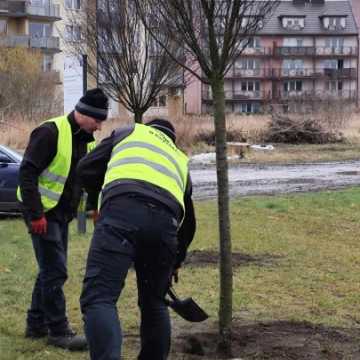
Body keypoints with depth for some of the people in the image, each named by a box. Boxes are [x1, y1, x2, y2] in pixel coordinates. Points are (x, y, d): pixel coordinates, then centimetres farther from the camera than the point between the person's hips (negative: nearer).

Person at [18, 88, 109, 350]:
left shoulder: (86, 141, 10)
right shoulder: (51, 132, -17)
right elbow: (27, 173, -20)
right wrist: (35, 214, -23)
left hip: (62, 213, 9)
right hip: (42, 212, -9)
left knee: (51, 270, 15)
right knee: (55, 271, -9)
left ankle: (36, 324, 26)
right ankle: (59, 331, -2)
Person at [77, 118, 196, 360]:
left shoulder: (130, 132, 31)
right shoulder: (180, 159, 40)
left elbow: (86, 169, 21)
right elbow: (188, 220, 44)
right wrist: (176, 261, 57)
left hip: (122, 212, -4)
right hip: (166, 220, 4)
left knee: (99, 298, -11)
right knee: (154, 302, 21)